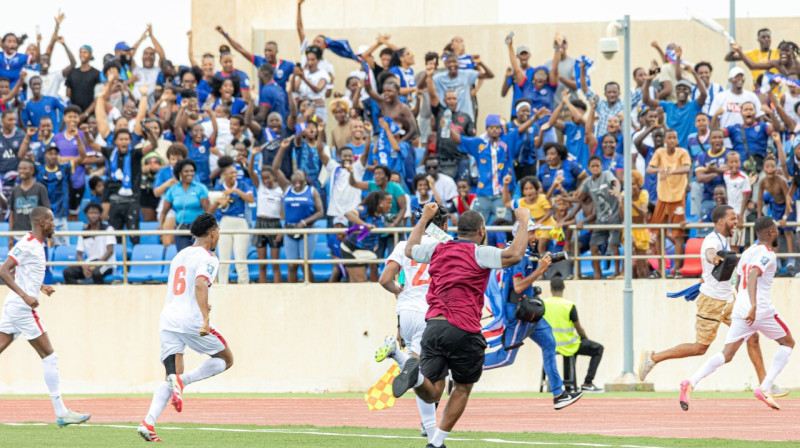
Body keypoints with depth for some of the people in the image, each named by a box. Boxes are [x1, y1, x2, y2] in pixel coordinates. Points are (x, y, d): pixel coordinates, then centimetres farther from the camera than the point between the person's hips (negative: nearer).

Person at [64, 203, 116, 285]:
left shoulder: (108, 229, 1)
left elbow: (110, 251, -9)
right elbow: (79, 255, 11)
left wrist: (96, 265, -20)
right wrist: (84, 267, -12)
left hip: (106, 263, -5)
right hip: (89, 264, 5)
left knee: (96, 272, -40)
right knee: (68, 272, -22)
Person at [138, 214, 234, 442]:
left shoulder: (179, 256, 20)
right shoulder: (208, 258, -4)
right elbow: (200, 284, -22)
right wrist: (205, 318, -30)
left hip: (168, 319, 6)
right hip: (191, 319, -6)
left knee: (171, 378, 5)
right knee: (226, 360, 12)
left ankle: (148, 423, -18)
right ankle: (181, 380, -13)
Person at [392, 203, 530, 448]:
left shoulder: (437, 250, 14)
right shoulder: (478, 253, -4)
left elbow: (410, 249, 34)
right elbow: (514, 255, -17)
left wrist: (424, 218, 46)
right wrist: (523, 222, -4)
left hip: (433, 326, 4)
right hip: (463, 330, -4)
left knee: (432, 393, 2)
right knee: (463, 389, 16)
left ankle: (416, 375, -33)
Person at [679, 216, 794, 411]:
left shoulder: (748, 252, 19)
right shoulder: (767, 254, -6)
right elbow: (753, 277, -23)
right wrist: (754, 306, -34)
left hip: (740, 309, 7)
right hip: (762, 309, -7)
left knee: (726, 355, 2)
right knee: (788, 343, 15)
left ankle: (691, 383, -21)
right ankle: (765, 388, 2)